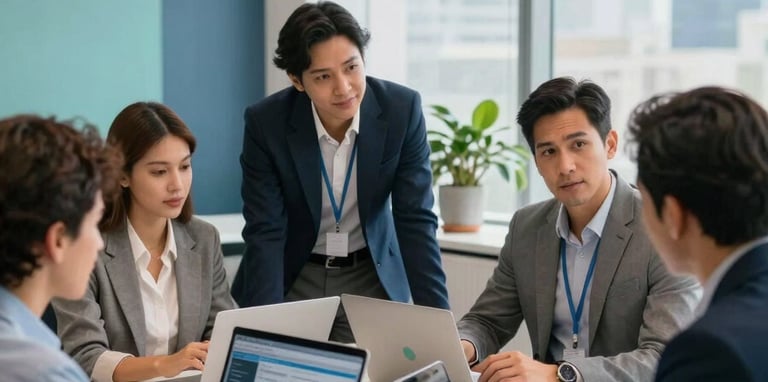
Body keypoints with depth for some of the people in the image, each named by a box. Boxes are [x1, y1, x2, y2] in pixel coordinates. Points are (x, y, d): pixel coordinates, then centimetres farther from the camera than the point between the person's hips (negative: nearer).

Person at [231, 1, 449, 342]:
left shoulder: (402, 110, -18)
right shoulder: (266, 122, -20)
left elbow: (415, 220, -16)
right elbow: (265, 233, -20)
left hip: (372, 278, 1)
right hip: (292, 279, -1)